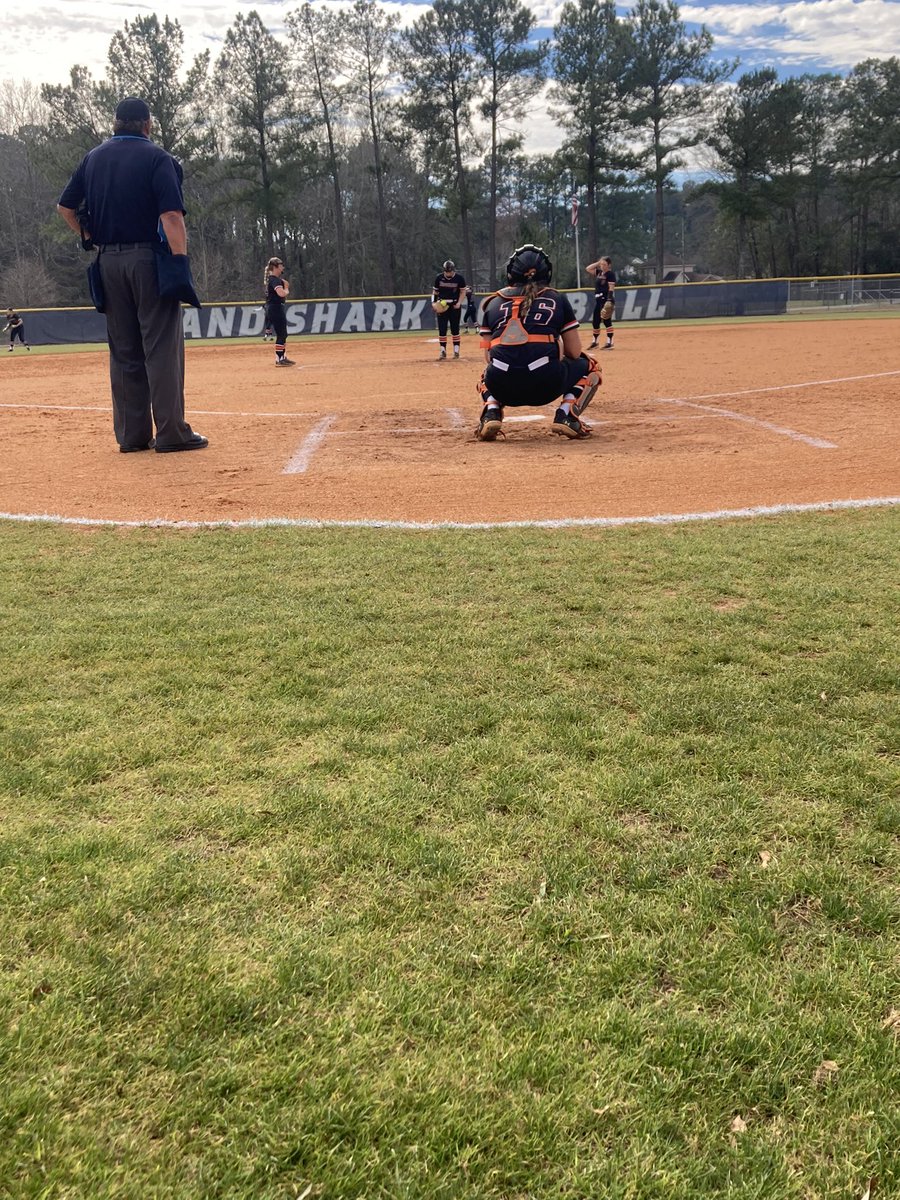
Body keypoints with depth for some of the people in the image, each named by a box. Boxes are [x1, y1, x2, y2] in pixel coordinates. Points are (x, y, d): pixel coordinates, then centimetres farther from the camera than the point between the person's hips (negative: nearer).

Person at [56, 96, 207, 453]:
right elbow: (171, 214, -16)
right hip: (149, 259, -5)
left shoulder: (93, 158, 13)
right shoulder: (157, 158, -4)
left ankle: (132, 434, 9)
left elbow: (65, 207, 14)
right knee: (162, 346, -5)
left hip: (109, 262, 5)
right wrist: (180, 261, -17)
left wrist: (91, 238, 19)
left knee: (123, 350, 8)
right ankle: (171, 433, -8)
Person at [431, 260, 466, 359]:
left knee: (455, 328, 2)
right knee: (442, 329, -2)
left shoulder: (459, 278, -5)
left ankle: (456, 350, 12)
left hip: (454, 305, -1)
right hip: (442, 306, 1)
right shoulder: (439, 278, -1)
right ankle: (443, 351, 6)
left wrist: (459, 303, -11)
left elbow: (463, 291, 2)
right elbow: (435, 291, 8)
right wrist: (433, 302, -6)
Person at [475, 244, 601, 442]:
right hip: (545, 385, -2)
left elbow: (489, 357, 17)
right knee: (589, 366, 28)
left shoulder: (493, 302, 20)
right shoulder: (558, 299, 16)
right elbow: (574, 353, 14)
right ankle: (566, 414, 3)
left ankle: (491, 414, 9)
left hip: (502, 388, 2)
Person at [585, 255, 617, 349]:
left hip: (606, 300, -8)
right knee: (595, 321, 12)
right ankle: (595, 341, 25)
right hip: (598, 300, 8)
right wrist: (597, 263, 8)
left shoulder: (610, 274, -9)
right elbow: (587, 268, 16)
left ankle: (609, 342, -7)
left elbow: (611, 288, -16)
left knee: (607, 321, -9)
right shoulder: (599, 272, 14)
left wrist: (609, 301, -25)